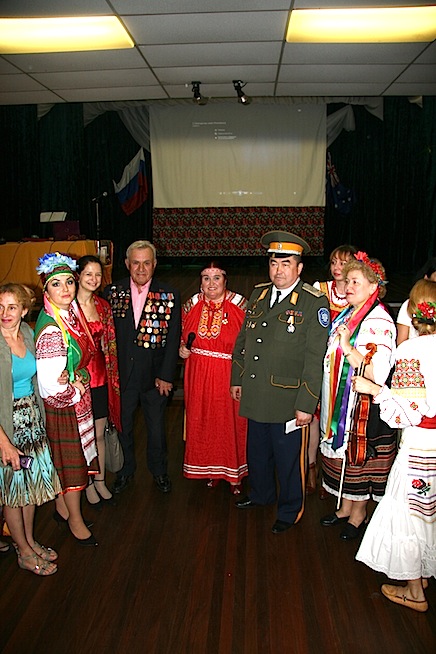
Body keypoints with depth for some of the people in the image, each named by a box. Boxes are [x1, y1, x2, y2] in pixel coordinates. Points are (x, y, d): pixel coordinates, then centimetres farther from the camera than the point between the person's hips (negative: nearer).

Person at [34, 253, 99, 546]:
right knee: (71, 457, 10)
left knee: (64, 457, 22)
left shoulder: (71, 310, -3)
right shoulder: (51, 329, -30)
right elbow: (51, 387, -30)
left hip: (78, 397, 8)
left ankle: (62, 507, 42)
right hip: (61, 405, -7)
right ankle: (75, 519, 32)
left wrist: (79, 381, -3)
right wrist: (77, 390, -13)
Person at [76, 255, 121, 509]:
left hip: (101, 377, 4)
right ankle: (88, 484, 28)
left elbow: (109, 343, 10)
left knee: (99, 433, 15)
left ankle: (100, 481, 31)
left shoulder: (103, 305, 5)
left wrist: (113, 376, 8)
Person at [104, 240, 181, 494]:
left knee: (157, 426, 15)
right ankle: (125, 470, 38)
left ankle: (159, 470, 38)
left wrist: (165, 375, -9)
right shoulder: (112, 292, -2)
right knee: (122, 425, 16)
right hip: (121, 374, 1)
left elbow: (173, 338, -5)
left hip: (155, 375, -1)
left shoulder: (169, 295, -4)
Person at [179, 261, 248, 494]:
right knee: (202, 421, 12)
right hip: (199, 377, 3)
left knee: (231, 421, 6)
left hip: (230, 376, -3)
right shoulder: (191, 304, 2)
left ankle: (234, 473, 27)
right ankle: (210, 470, 33)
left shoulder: (239, 304, -8)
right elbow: (183, 333, 17)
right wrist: (182, 348, -3)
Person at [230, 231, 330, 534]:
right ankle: (261, 494, 48)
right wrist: (237, 379, 15)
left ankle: (290, 509, 34)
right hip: (255, 396, 6)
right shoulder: (258, 295, 7)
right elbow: (243, 340, 15)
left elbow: (315, 359, -15)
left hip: (288, 401, -6)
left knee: (288, 458, 11)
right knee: (257, 451, 23)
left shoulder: (314, 303, -12)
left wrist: (306, 404, -17)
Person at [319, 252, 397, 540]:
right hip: (339, 403, 8)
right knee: (342, 455, 18)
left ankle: (359, 514, 27)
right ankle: (345, 507, 36)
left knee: (358, 459, 7)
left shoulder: (379, 322, -18)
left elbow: (378, 374, -26)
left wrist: (347, 348, -34)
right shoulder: (346, 315, 8)